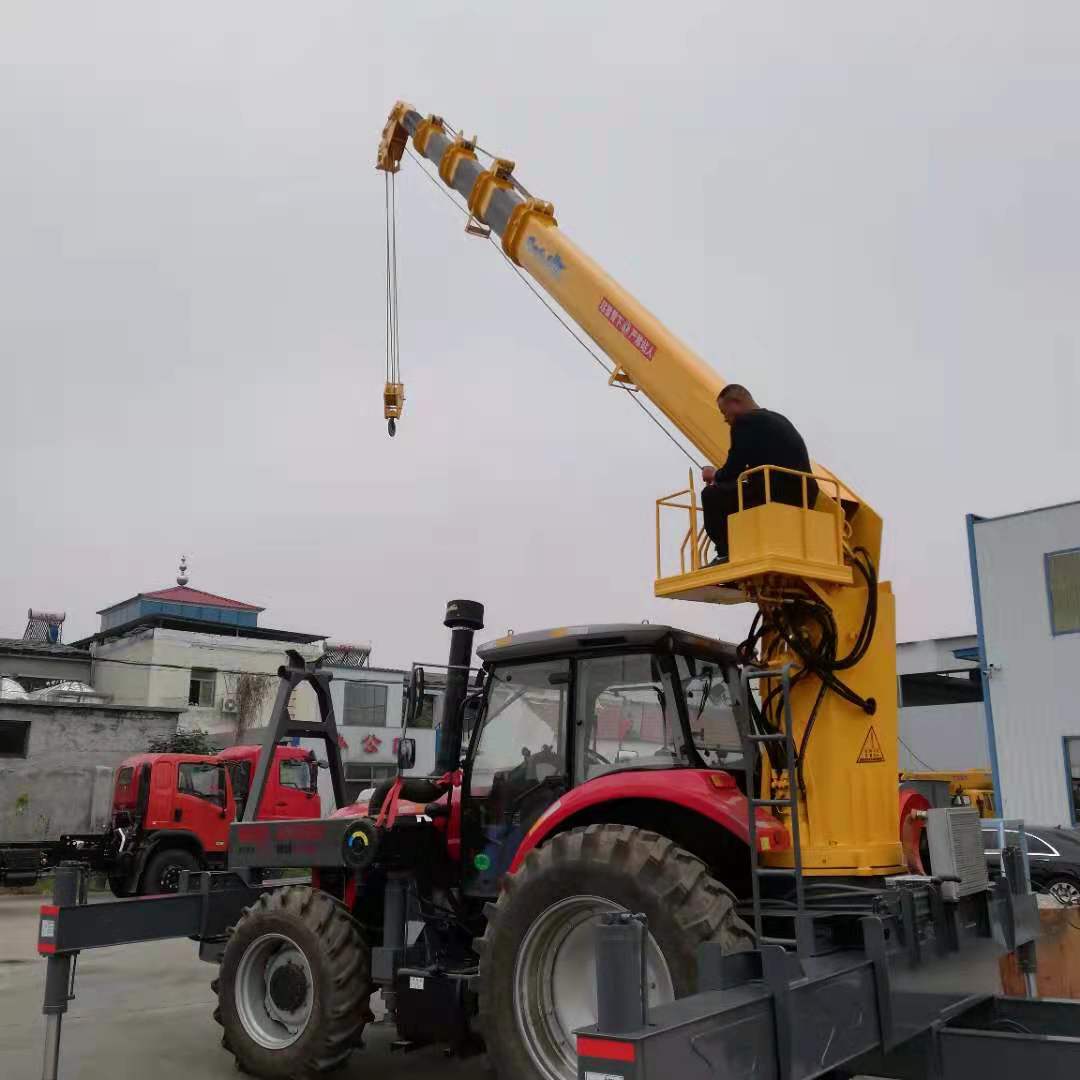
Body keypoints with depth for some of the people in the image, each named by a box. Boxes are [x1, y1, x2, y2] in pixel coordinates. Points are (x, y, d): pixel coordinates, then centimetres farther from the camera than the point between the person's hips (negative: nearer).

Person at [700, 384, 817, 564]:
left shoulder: (744, 422, -5)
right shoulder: (778, 419, 23)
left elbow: (734, 468, -7)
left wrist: (715, 475, 15)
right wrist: (721, 476, 26)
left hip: (778, 494, -10)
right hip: (802, 496, 10)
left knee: (712, 495, 0)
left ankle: (726, 555, 0)